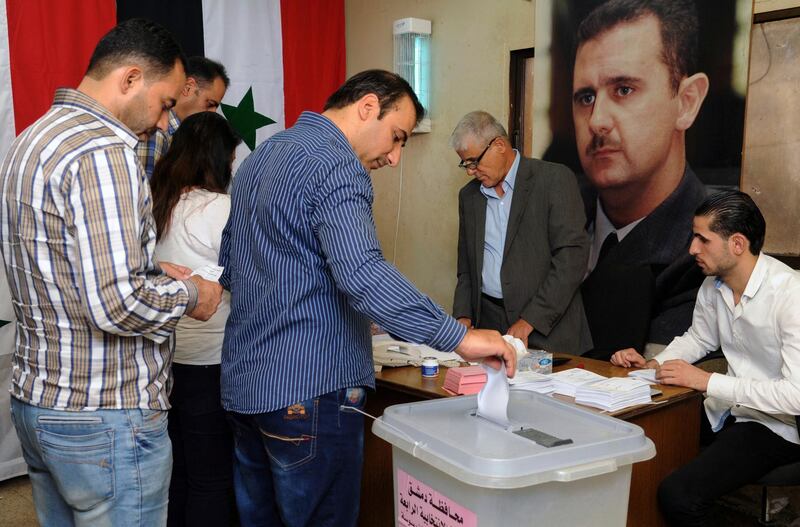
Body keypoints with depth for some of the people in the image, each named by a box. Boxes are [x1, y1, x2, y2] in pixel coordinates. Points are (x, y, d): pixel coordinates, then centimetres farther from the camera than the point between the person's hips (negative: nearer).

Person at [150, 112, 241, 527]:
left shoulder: (153, 205, 5)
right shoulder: (220, 208, -15)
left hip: (160, 355, 7)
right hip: (206, 361, -7)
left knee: (175, 470, 19)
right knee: (211, 478, 7)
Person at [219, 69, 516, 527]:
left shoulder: (260, 157, 14)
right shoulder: (337, 167, -15)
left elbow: (229, 268, 22)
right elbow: (362, 275, -30)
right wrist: (459, 337, -29)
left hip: (243, 385, 9)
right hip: (309, 392, -9)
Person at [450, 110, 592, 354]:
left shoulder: (555, 179, -3)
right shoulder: (468, 195, 15)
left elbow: (572, 256, -10)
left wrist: (529, 321, -15)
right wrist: (463, 316, 2)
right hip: (488, 322, 4)